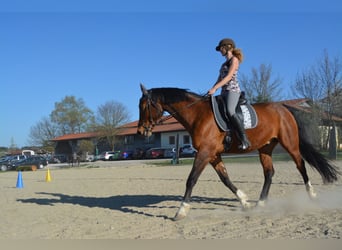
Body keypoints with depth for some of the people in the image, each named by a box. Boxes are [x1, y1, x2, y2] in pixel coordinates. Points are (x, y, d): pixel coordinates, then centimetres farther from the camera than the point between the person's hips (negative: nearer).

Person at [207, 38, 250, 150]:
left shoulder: (234, 60, 0)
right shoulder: (224, 63, 24)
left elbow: (229, 77, -12)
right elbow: (219, 79, 21)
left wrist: (214, 88, -19)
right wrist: (211, 90, 5)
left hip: (233, 90, -9)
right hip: (224, 92, 9)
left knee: (230, 111, -31)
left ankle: (245, 140, -34)